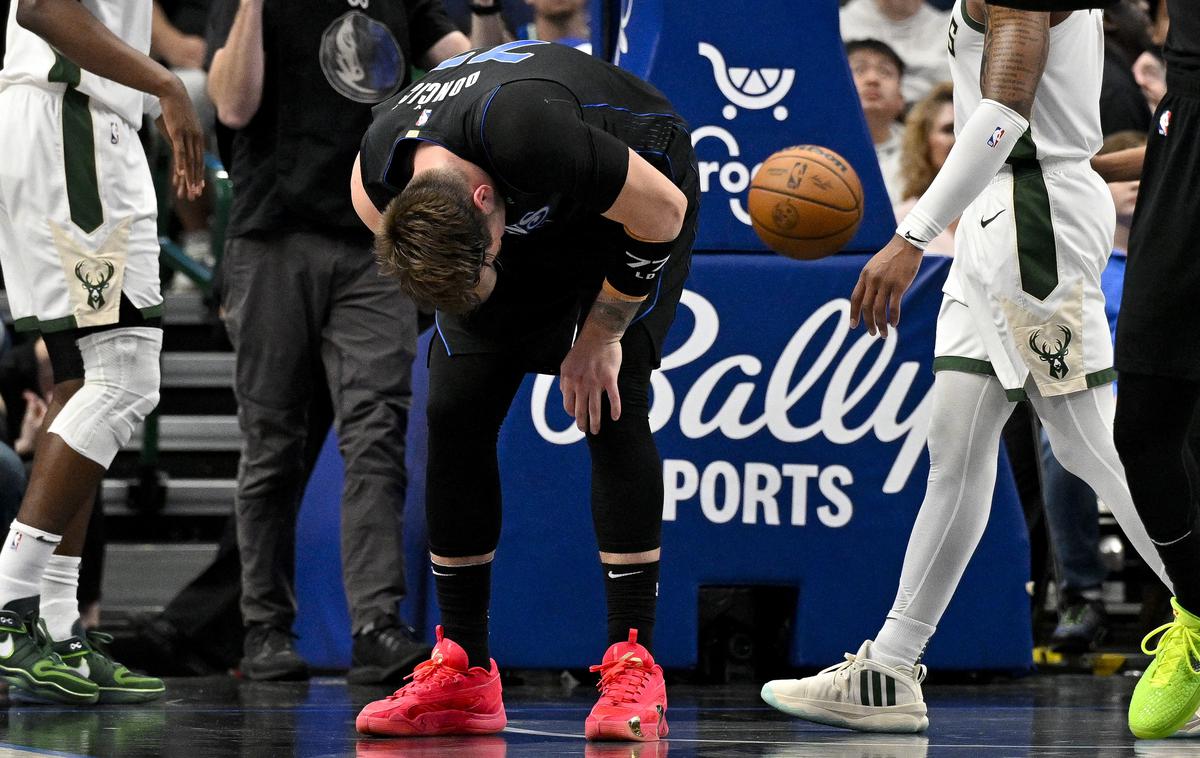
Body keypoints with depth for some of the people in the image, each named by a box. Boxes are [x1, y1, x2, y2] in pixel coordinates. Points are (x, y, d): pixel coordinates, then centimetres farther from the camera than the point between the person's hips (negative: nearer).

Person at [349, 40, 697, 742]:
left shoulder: (522, 132, -44)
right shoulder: (375, 185, -26)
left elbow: (664, 211, -28)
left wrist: (600, 334, -19)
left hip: (635, 200, -5)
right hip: (529, 214, 5)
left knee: (613, 406, -20)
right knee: (455, 411, -7)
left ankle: (634, 666, -18)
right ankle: (463, 676, 0)